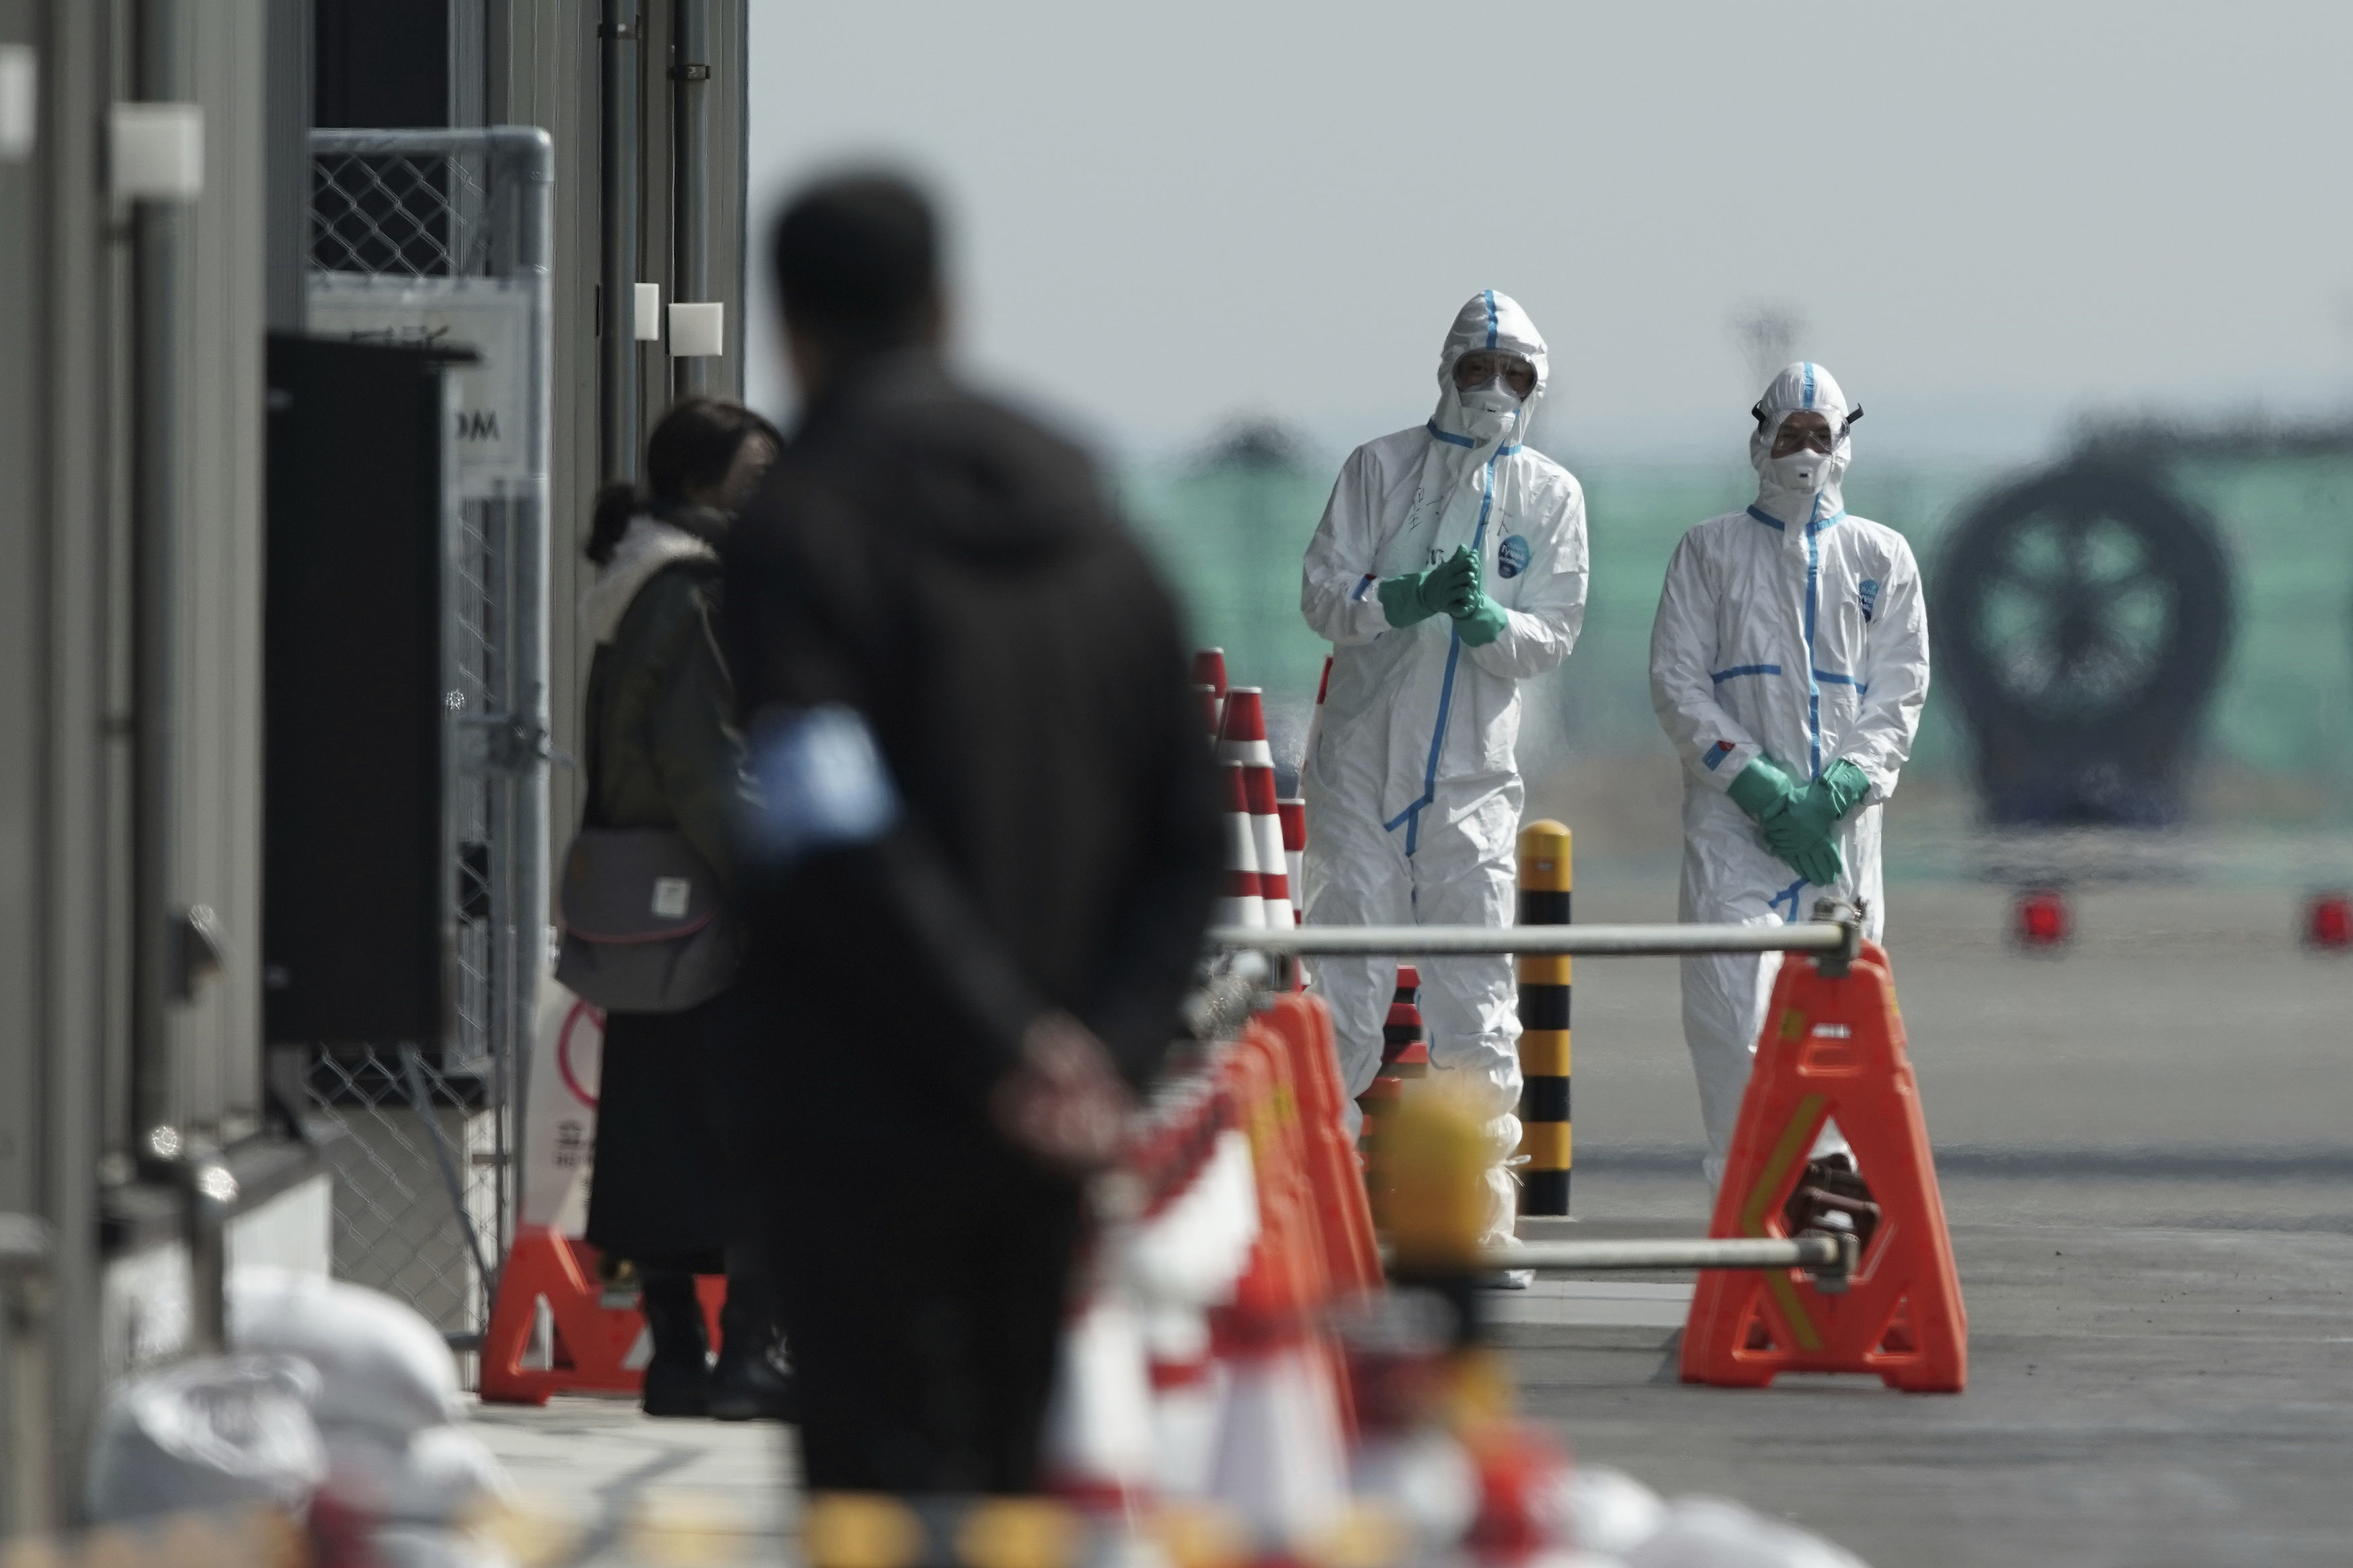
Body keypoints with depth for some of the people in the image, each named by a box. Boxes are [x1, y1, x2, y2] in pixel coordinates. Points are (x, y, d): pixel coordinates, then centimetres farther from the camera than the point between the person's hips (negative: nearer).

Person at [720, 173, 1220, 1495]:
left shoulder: (801, 530, -8)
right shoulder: (1089, 529, 12)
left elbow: (838, 841, -19)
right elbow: (1191, 839, 11)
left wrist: (1010, 1050, -16)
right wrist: (1110, 1052, 0)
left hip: (874, 1131, -6)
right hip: (1049, 1151, 6)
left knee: (889, 1490, -5)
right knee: (1014, 1473, 15)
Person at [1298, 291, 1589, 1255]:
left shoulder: (1550, 495, 7)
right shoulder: (1379, 469, 4)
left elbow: (1554, 635, 3)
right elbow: (1322, 595, -2)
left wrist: (1490, 621, -18)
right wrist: (1410, 598, -20)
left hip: (1474, 771, 1)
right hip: (1363, 752, -1)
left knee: (1475, 993, -2)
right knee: (1346, 979, -2)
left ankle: (1481, 1205, 1)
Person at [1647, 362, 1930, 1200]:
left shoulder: (1881, 557, 15)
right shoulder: (1710, 550, 12)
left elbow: (1899, 692, 9)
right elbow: (1677, 682, 4)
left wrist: (1839, 787, -8)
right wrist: (1758, 783, -9)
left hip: (1842, 818, 2)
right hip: (1732, 816, -2)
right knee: (1735, 1001, -15)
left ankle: (1826, 1177, 2)